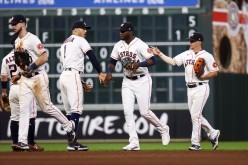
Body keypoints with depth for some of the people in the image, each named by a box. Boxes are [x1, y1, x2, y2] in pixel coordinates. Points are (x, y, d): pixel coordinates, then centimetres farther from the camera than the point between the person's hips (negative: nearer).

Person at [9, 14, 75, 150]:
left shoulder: (32, 39, -14)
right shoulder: (16, 42, 13)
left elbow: (44, 57, -20)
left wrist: (30, 67, -23)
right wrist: (19, 75, 16)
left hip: (37, 77, -7)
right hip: (25, 79, 7)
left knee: (46, 107, 0)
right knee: (23, 109, -3)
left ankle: (68, 126, 21)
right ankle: (22, 142, -8)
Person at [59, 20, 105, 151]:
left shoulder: (65, 43, 26)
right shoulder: (80, 40, 1)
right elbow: (91, 56, -11)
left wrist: (81, 83, 23)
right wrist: (100, 73, -16)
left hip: (63, 76, 9)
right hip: (73, 75, -9)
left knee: (69, 111, 11)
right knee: (76, 109, -12)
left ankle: (71, 141, 10)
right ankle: (73, 142, -20)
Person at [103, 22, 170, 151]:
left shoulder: (140, 45, -15)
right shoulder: (119, 45, 5)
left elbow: (153, 60, -22)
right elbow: (112, 61, 16)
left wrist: (138, 64, -34)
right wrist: (109, 73, -2)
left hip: (142, 81, -6)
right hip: (127, 82, 6)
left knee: (145, 112, -6)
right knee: (127, 111, -6)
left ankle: (163, 129, 21)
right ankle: (134, 143, -7)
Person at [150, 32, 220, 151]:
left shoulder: (207, 56, -4)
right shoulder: (186, 54, 12)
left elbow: (215, 72, -5)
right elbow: (172, 61, 7)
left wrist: (203, 77, -20)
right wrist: (159, 54, -2)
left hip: (201, 88, -7)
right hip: (190, 89, 7)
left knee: (195, 115, -11)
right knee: (196, 116, 10)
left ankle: (195, 143, -7)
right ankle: (213, 133, 28)